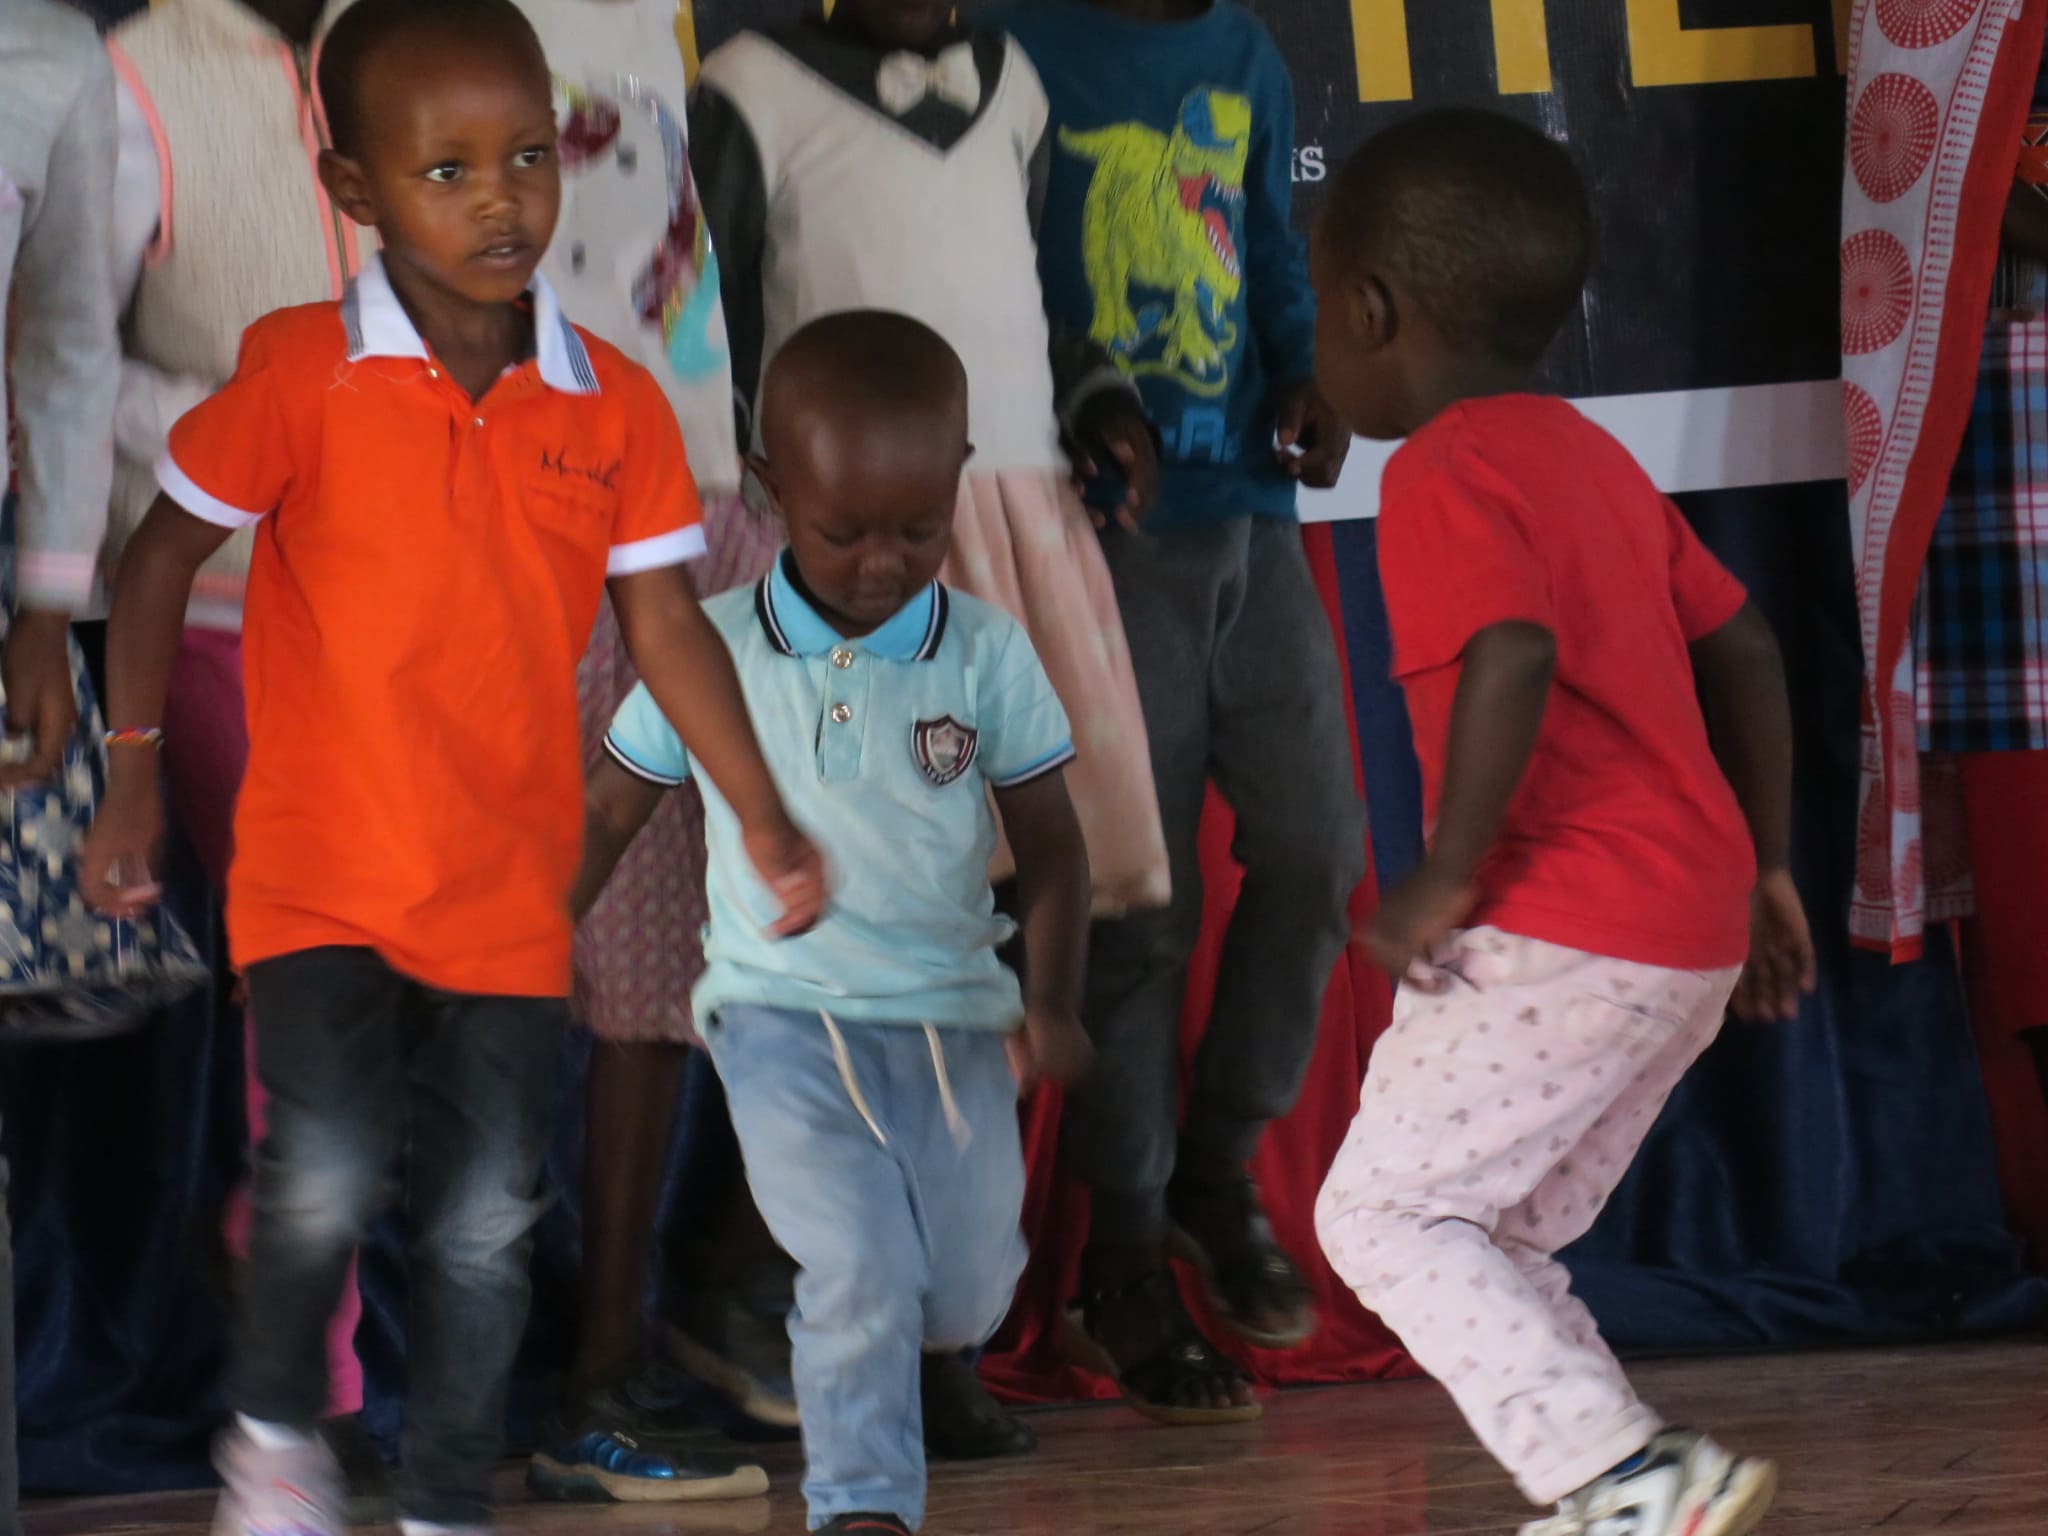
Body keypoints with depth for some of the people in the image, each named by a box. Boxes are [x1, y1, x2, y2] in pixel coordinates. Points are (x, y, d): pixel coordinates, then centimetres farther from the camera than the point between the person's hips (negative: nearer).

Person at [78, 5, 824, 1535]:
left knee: (488, 1222, 5)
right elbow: (165, 558, 3)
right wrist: (133, 767, 2)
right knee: (329, 1178, -18)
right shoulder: (301, 375, -8)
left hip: (510, 891, 3)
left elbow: (667, 622, 4)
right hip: (322, 874, -3)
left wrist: (764, 817, -2)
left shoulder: (617, 407, 0)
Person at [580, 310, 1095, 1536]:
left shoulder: (986, 655, -3)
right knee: (862, 1273, -18)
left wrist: (1054, 996, -12)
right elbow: (611, 813, 6)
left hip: (954, 1019, 2)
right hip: (785, 1015, -2)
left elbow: (1050, 838, 1)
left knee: (965, 1303, 9)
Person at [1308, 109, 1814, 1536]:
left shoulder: (1444, 474, -11)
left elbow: (1513, 658, -28)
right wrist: (1764, 867, 24)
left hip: (1562, 936, -10)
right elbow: (1742, 645, 20)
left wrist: (1446, 882, -21)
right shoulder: (1593, 458, 18)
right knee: (1494, 1233, 17)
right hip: (1694, 929, 10)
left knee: (1385, 1214, -5)